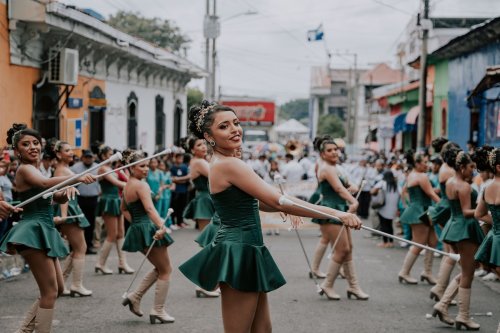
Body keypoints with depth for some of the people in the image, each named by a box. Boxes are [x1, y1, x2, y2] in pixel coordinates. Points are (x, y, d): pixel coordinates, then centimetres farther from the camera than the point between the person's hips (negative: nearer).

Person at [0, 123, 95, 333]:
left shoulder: (35, 170, 18)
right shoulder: (25, 169, -10)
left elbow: (58, 198, 15)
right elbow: (45, 183, -33)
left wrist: (68, 189, -8)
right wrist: (76, 178, -45)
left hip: (44, 231, 10)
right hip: (33, 231, -10)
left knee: (57, 289, 16)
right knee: (50, 292, -10)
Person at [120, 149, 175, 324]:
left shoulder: (127, 186, 11)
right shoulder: (141, 185, -16)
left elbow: (123, 208, 26)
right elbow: (150, 208, -31)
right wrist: (161, 226, -43)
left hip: (136, 230, 9)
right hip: (148, 229, -9)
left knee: (159, 268, 23)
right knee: (166, 270, 4)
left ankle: (135, 297, 16)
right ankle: (158, 310, 4)